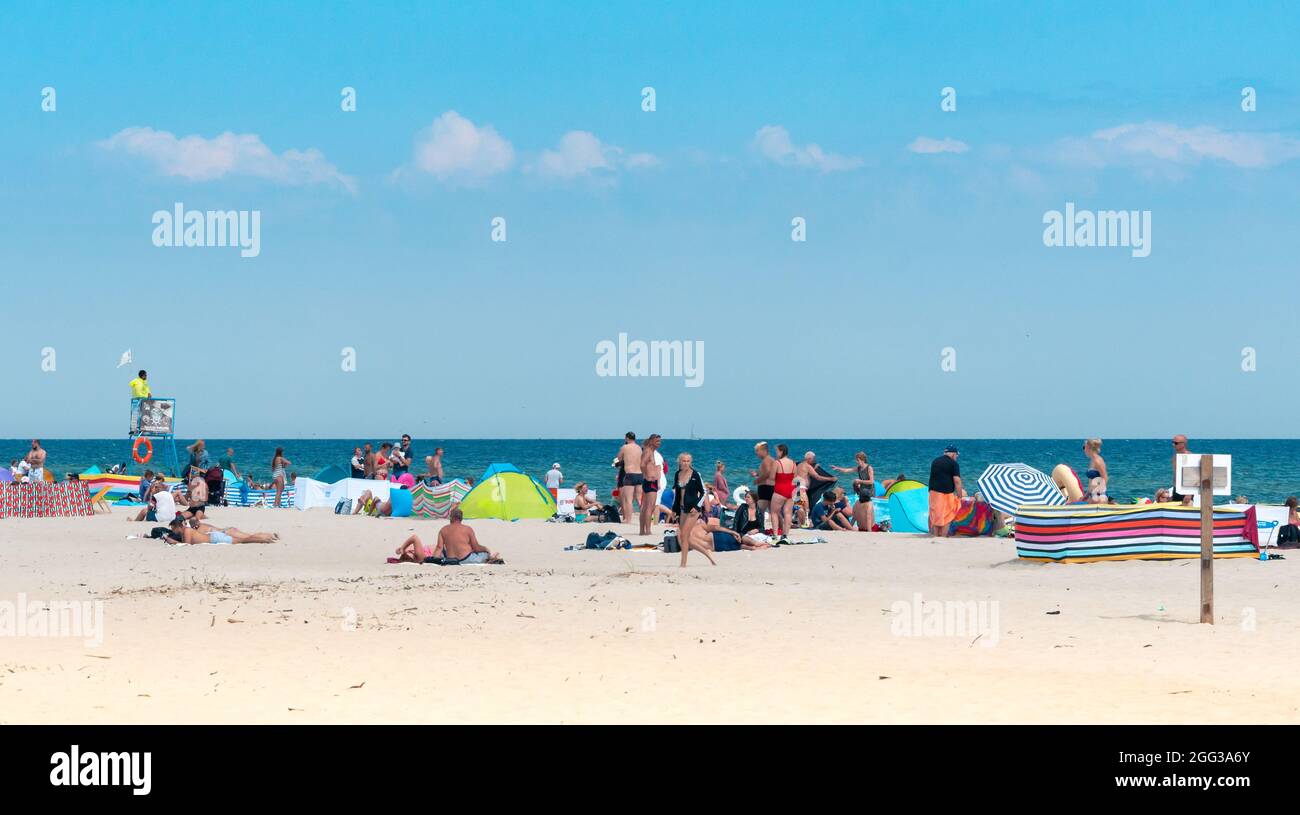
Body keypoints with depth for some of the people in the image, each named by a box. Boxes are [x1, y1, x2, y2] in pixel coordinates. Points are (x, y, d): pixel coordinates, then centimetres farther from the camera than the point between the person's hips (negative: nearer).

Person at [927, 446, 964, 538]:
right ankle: (943, 538, 1)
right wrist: (959, 496, -7)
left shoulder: (935, 461, 15)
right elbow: (957, 481, -11)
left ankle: (935, 537, 14)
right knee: (946, 518, 3)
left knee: (935, 517, 11)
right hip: (946, 493, -5)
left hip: (933, 492, 5)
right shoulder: (953, 463, -5)